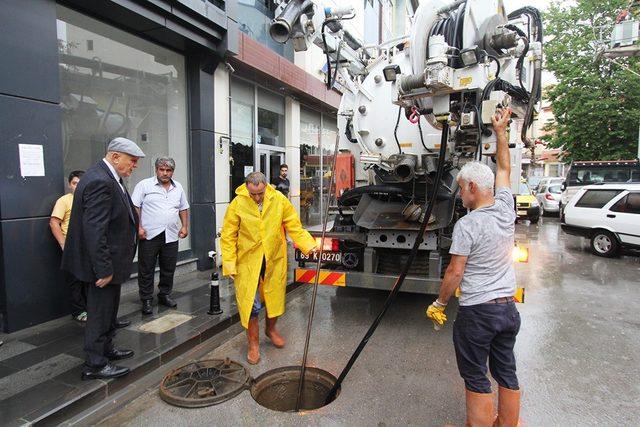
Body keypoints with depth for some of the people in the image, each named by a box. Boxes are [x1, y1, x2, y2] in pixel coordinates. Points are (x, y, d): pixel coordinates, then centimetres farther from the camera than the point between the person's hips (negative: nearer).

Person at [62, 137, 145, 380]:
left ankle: (106, 349, 40)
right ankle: (95, 365, 19)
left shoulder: (109, 178, 8)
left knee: (108, 310, 23)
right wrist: (104, 269, -25)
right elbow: (94, 230, -28)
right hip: (102, 263, -10)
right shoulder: (100, 182, -24)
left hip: (109, 261, 10)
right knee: (100, 313, 4)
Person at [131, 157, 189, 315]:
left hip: (171, 236, 4)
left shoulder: (178, 188, 13)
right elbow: (135, 207, -5)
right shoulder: (144, 185, -2)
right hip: (149, 235, -4)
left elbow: (183, 209, 19)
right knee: (146, 270, 4)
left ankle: (164, 295, 28)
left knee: (169, 269, 12)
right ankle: (146, 300, 16)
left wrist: (185, 226, 8)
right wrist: (138, 227, -13)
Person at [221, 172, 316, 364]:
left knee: (275, 298, 18)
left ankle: (271, 329, 46)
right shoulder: (237, 204, -13)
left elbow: (295, 228, -5)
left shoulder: (279, 200, -9)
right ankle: (253, 344, 25)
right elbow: (228, 237, -8)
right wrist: (230, 266, -11)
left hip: (275, 261, 2)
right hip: (248, 262, -2)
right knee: (250, 304, 3)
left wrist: (311, 246, -17)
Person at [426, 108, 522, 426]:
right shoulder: (506, 210, 0)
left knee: (477, 381, 7)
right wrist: (500, 131, 24)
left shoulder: (467, 225, -19)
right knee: (507, 375, 19)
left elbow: (455, 273, -17)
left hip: (477, 312, -7)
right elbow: (504, 168, 15)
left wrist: (439, 304, -3)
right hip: (508, 308, 7)